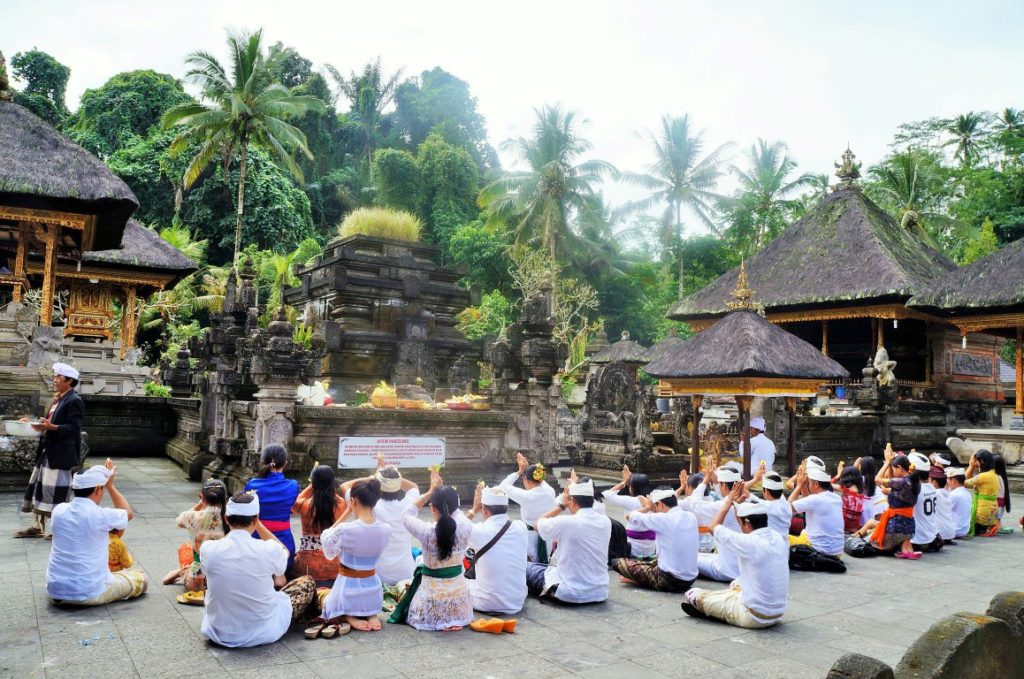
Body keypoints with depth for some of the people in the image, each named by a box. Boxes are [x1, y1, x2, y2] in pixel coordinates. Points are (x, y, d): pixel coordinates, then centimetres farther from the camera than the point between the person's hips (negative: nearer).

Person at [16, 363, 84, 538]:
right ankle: (37, 526, 21)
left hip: (62, 454, -10)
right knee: (38, 486, 13)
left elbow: (72, 428, -19)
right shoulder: (58, 399, 15)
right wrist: (34, 423, 9)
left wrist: (51, 427, -30)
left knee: (56, 491, -3)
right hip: (47, 451, 10)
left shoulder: (74, 401, -13)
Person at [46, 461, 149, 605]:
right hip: (89, 594, -6)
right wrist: (110, 486, 8)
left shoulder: (59, 510, -5)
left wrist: (102, 478, 18)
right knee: (141, 579, 13)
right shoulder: (100, 515, -19)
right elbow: (128, 513, 5)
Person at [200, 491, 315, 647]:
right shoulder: (268, 550, -21)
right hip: (262, 634, -3)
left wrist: (234, 523, 17)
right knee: (307, 581, 16)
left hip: (218, 634, 3)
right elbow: (284, 551, 6)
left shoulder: (207, 549, -16)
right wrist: (257, 524, 10)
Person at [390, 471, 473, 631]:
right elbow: (456, 510, 10)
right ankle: (454, 620, 18)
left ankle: (439, 623, 14)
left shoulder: (427, 531, -22)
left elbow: (407, 515, -1)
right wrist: (442, 490, 12)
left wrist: (430, 492, 1)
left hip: (433, 592, -4)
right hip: (459, 591, 4)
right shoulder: (465, 527, -15)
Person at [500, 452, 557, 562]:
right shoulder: (551, 492, -5)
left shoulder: (525, 496, -18)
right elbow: (540, 482, 19)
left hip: (530, 538, -5)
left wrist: (520, 471, 1)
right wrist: (528, 468, 15)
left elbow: (504, 485, -4)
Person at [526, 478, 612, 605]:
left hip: (571, 593, -6)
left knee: (527, 567, 16)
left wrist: (561, 505, 5)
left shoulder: (565, 523, -20)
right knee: (551, 566, 32)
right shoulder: (605, 522, -3)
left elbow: (538, 524, -2)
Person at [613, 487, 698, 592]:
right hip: (690, 580, 7)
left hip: (670, 581, -7)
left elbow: (629, 516, -5)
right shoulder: (691, 517, 1)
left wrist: (647, 508, 12)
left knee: (621, 563, 4)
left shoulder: (663, 519, -16)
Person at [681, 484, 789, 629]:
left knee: (693, 595, 9)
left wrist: (729, 500, 1)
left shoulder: (749, 543, -24)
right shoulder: (780, 539, -4)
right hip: (779, 614, 7)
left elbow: (714, 526, -7)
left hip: (755, 618, -7)